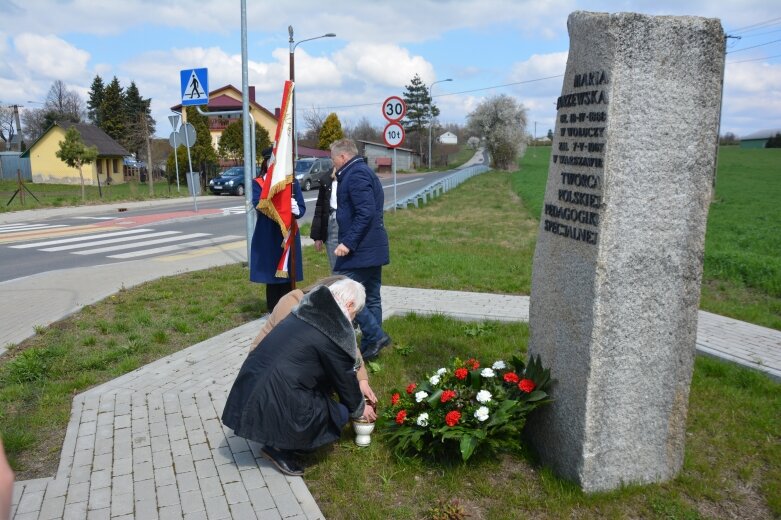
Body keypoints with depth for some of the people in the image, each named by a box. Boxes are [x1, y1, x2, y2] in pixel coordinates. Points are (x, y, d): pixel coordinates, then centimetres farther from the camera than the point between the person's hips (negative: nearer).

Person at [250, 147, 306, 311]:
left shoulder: (292, 182, 6)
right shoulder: (258, 183, 3)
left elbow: (302, 207, 1)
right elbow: (258, 205, -14)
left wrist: (296, 210, -23)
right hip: (267, 236, 0)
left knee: (287, 274, 2)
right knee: (271, 274, 6)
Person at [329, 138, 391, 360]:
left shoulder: (355, 175, -13)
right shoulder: (365, 172, 19)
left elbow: (365, 213, -24)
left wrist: (348, 242, -25)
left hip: (358, 250, -11)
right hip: (374, 248, 11)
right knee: (371, 298, 12)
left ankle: (375, 335, -7)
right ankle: (370, 346, 19)